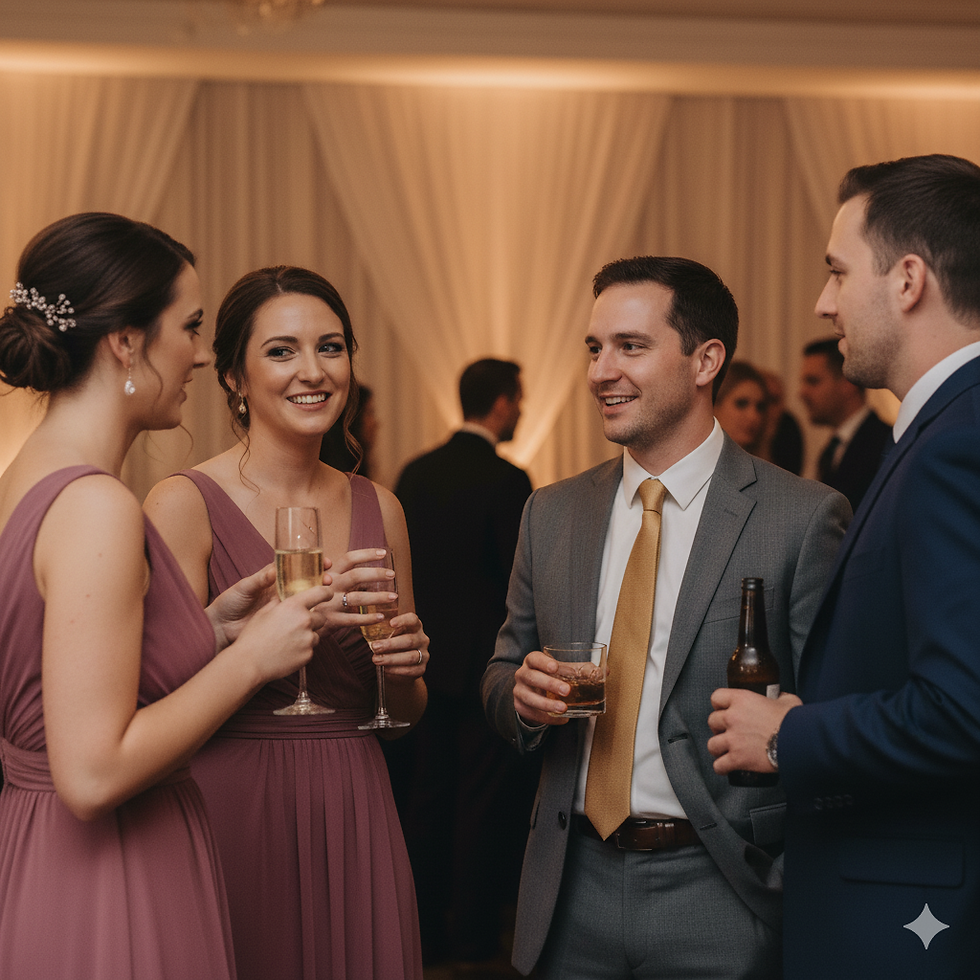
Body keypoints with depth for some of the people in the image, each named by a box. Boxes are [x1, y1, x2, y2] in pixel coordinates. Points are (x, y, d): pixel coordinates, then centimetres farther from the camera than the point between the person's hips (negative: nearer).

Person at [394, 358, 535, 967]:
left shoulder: (416, 474, 5)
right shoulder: (507, 481, -14)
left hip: (427, 658, 6)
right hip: (487, 660, -6)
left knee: (429, 796, 12)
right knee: (483, 799, 2)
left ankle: (426, 930, 17)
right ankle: (472, 934, 6)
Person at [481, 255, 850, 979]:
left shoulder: (805, 519, -8)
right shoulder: (551, 515, 8)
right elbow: (502, 678, 15)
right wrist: (521, 692, -7)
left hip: (721, 894, -4)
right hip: (574, 892, 4)